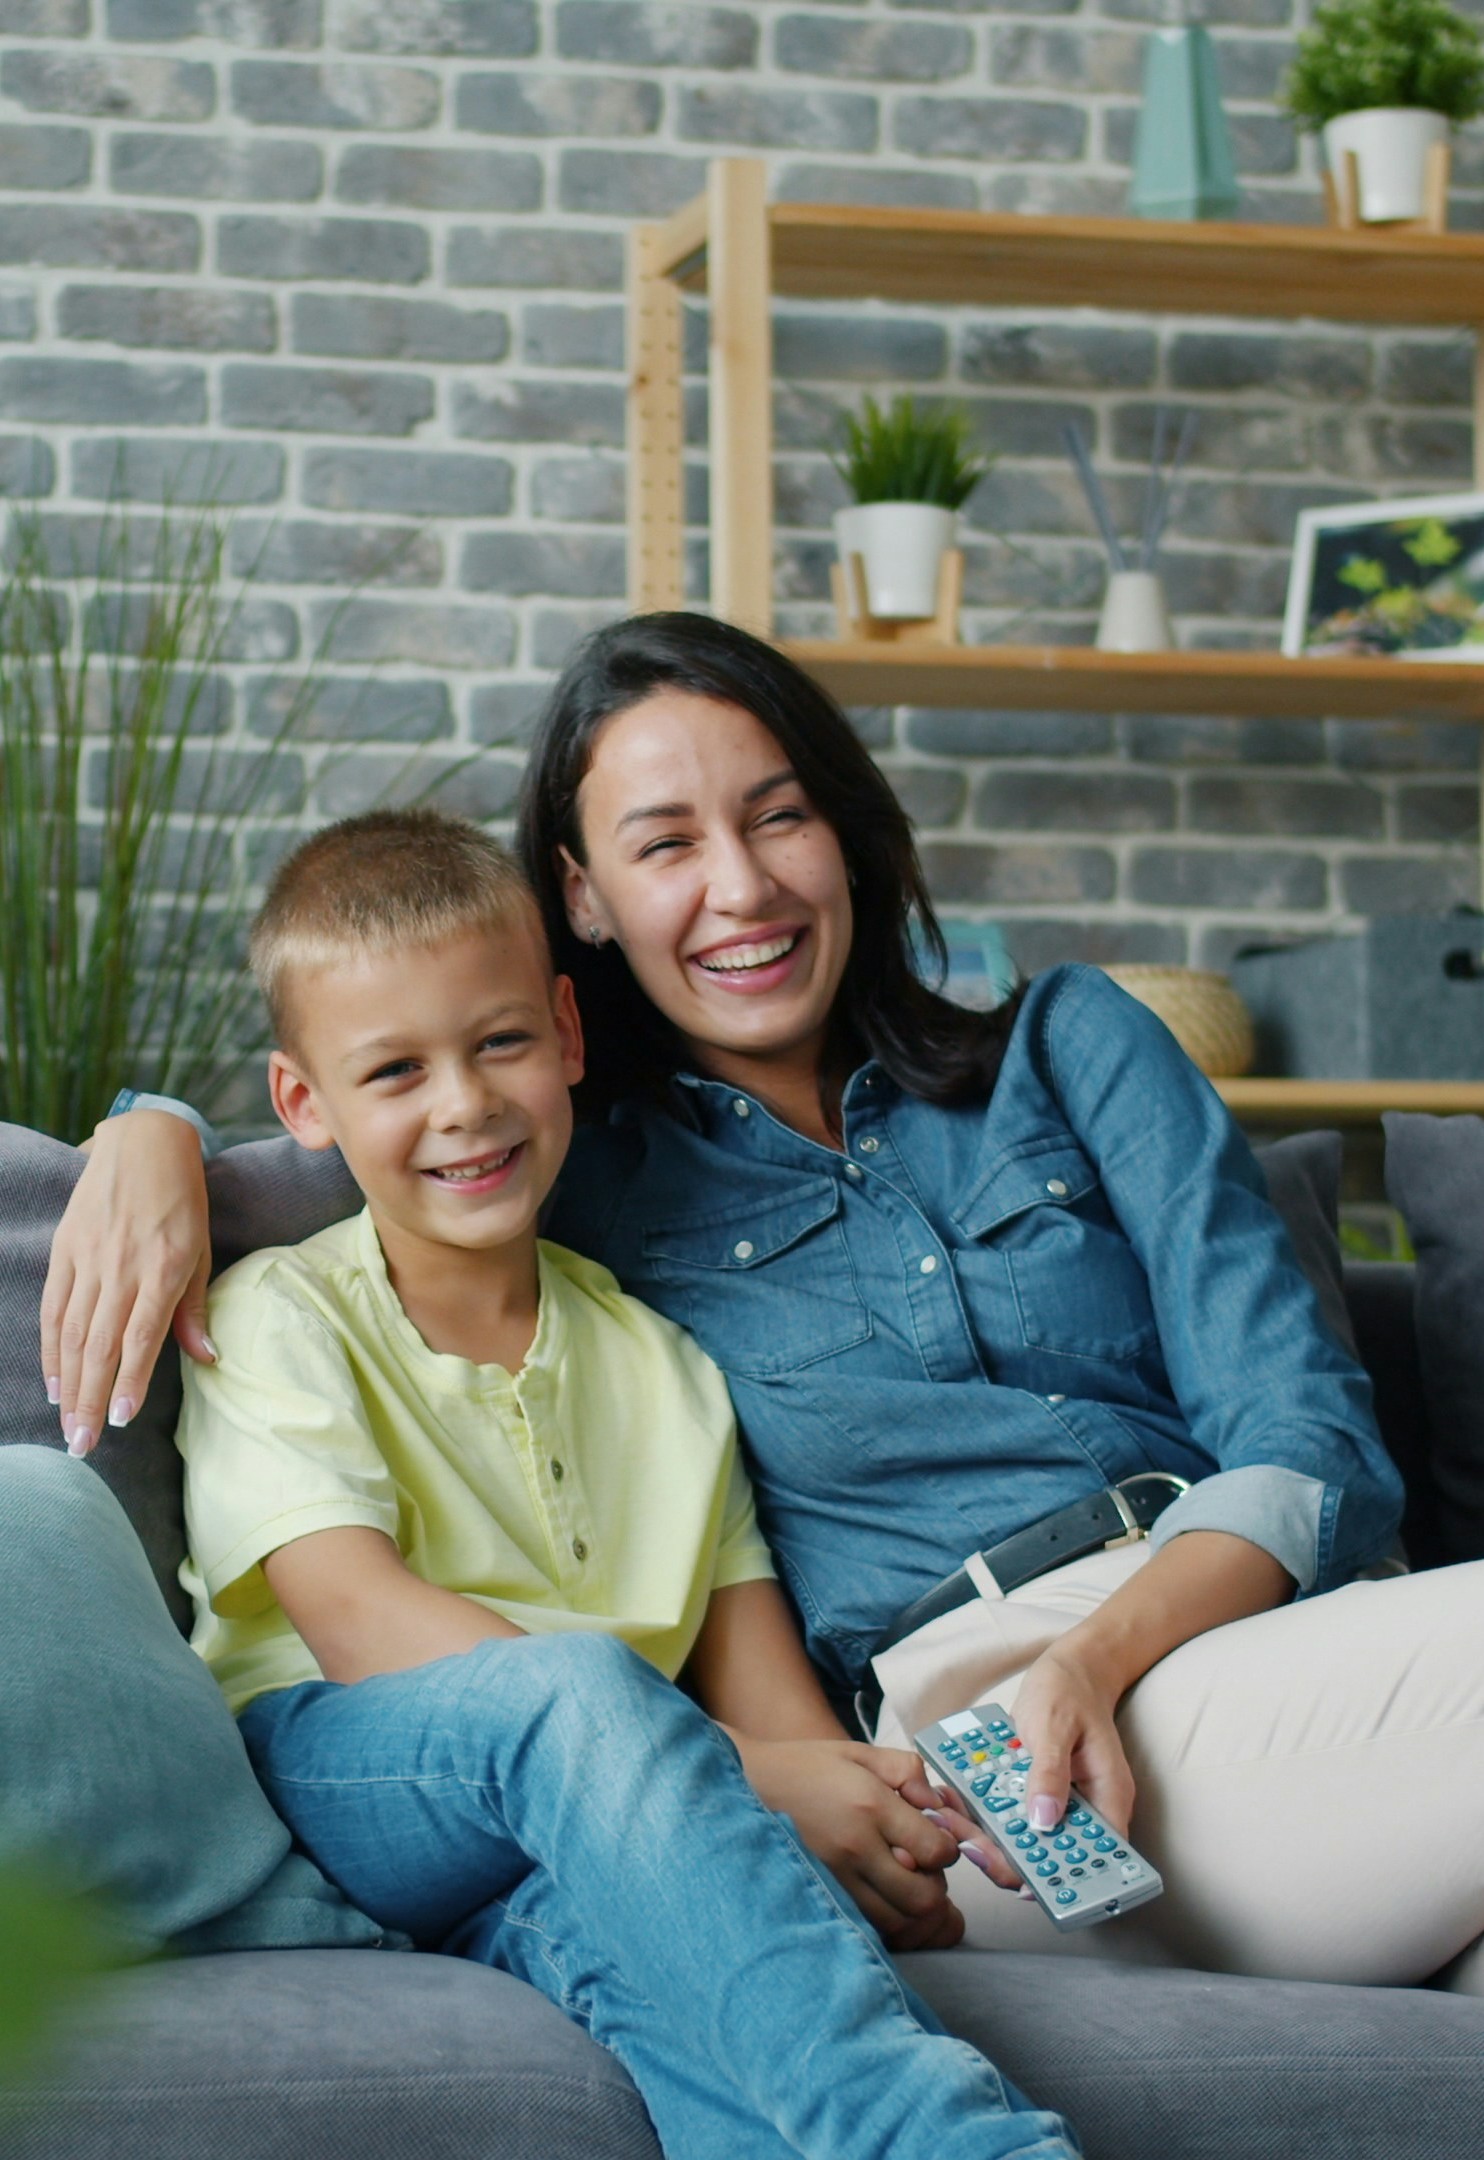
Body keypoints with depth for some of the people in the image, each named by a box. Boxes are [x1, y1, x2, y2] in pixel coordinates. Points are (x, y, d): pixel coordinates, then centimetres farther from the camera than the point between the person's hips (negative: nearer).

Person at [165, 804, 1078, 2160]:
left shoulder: (657, 1362, 20)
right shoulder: (279, 1320, 6)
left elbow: (768, 1691, 11)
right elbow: (363, 1623, -12)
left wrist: (876, 1797, -17)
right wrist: (741, 1777, -23)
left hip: (580, 1842, 3)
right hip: (327, 1772, -3)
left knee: (613, 1924, -37)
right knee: (573, 1682, -37)